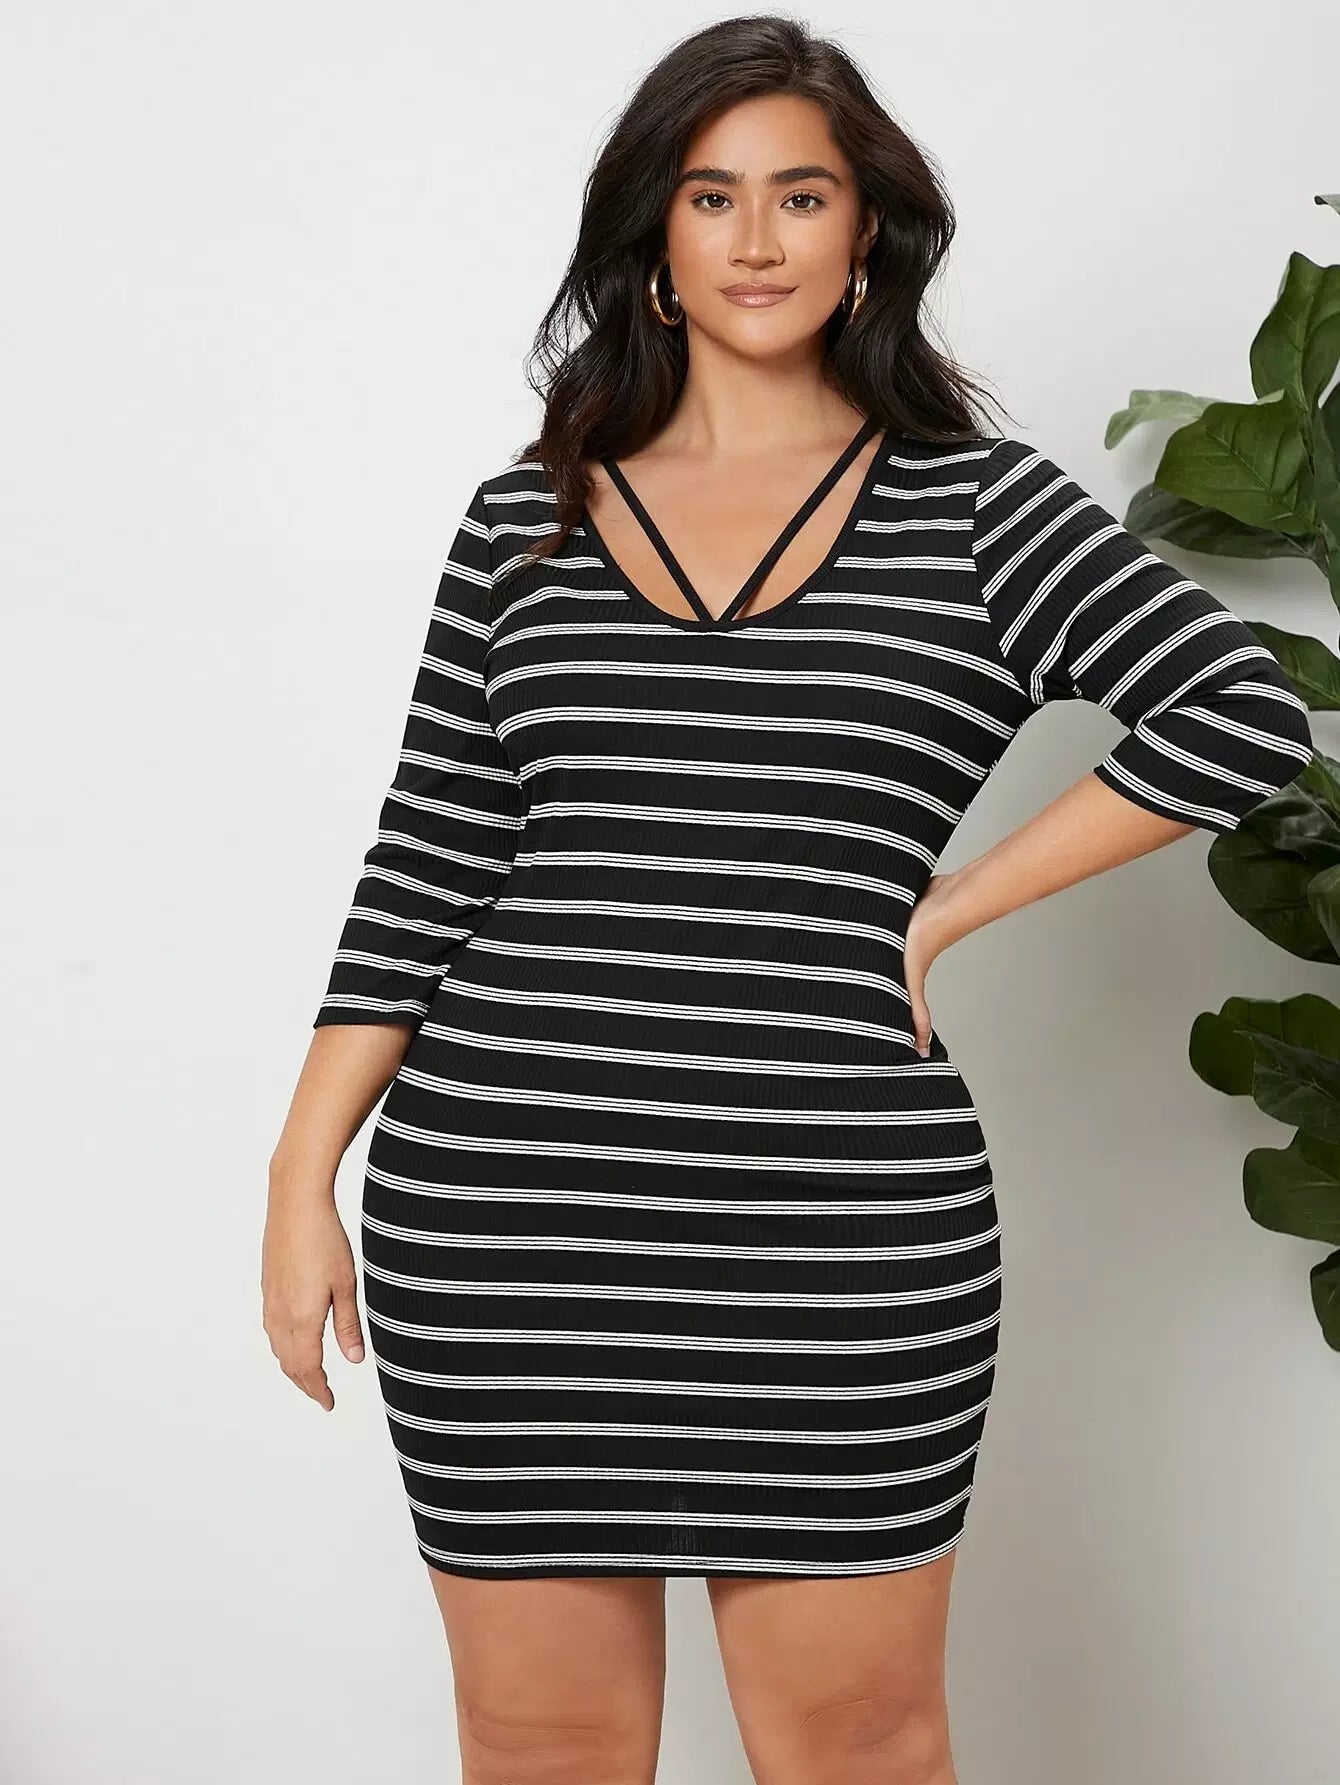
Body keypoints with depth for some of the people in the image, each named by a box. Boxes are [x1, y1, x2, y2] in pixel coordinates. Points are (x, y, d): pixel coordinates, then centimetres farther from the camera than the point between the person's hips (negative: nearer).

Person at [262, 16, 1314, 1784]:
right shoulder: (527, 518, 10)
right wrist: (304, 1177, 4)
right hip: (504, 1210, 2)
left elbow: (1244, 717, -8)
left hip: (839, 1234, -2)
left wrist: (941, 912, -7)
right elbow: (426, 866, 9)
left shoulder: (974, 508, 4)